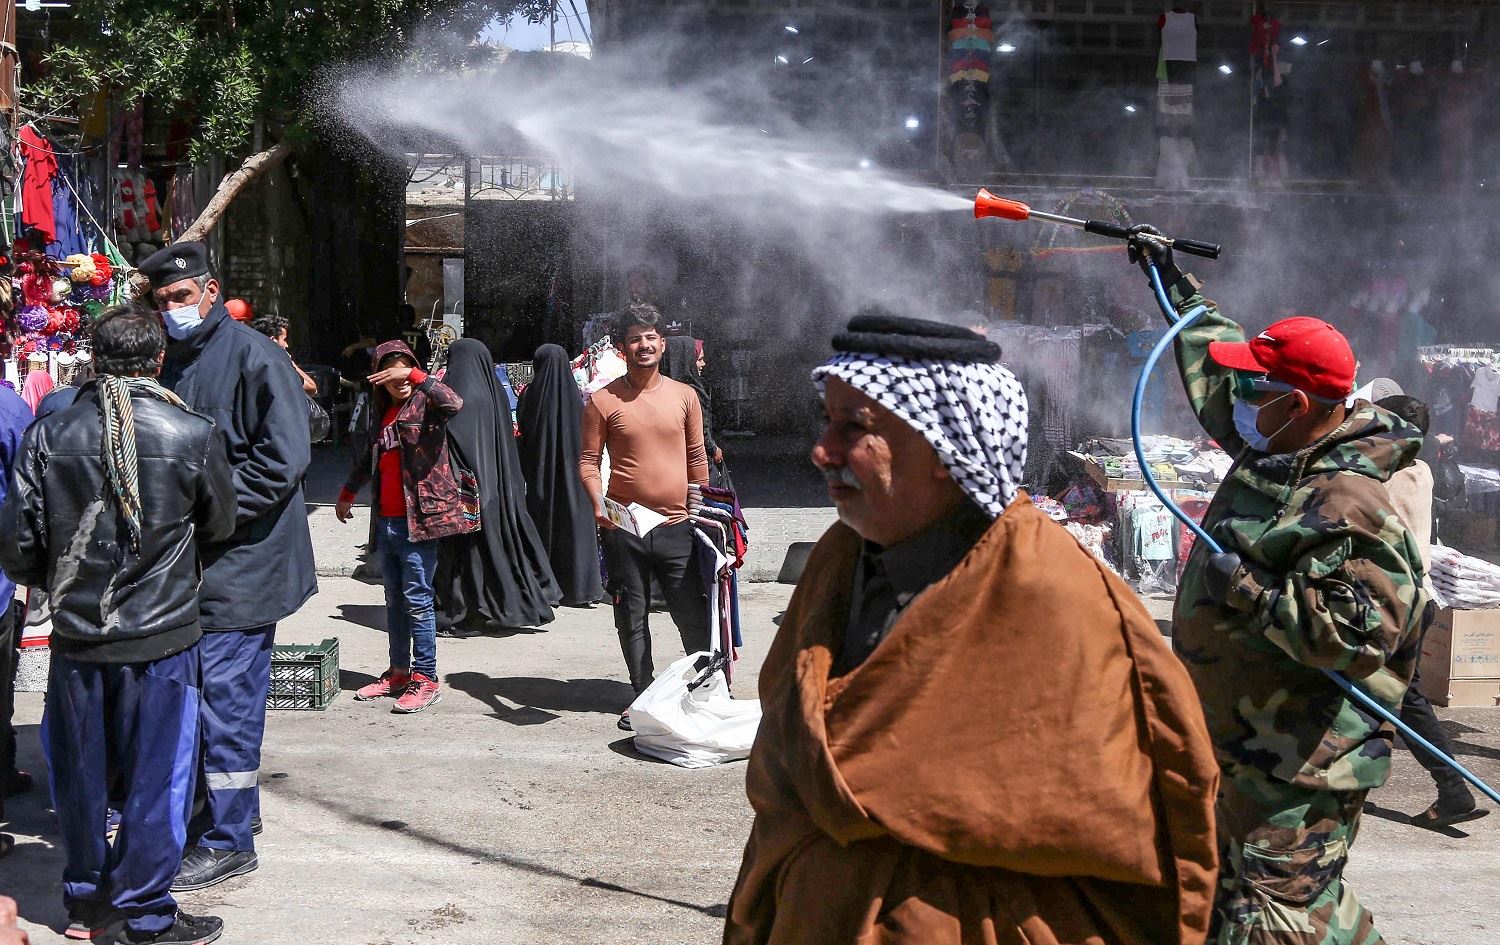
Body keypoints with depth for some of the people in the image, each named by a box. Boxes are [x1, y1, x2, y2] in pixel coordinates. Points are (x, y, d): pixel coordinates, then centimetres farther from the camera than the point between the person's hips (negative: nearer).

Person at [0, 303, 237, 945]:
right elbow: (220, 525, 4)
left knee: (80, 773, 16)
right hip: (160, 633, -3)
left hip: (75, 633, 3)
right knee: (154, 775, 7)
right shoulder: (192, 435, -11)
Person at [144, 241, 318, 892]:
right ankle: (231, 809, 30)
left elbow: (284, 459, -18)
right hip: (190, 561, 8)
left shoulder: (252, 356, -11)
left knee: (226, 693, -4)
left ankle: (228, 840, 5)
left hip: (240, 562, -8)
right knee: (201, 692, 16)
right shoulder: (172, 361, 14)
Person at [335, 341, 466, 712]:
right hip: (387, 520, 8)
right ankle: (399, 671, 23)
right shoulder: (383, 411, 15)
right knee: (395, 599, 14)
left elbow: (454, 403, -31)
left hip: (417, 519, -8)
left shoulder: (426, 403, -6)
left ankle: (426, 679, -1)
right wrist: (348, 493, 40)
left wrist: (414, 374, -31)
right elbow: (369, 458, 31)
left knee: (417, 600, -6)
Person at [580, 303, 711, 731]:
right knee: (632, 617, 8)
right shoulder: (603, 401, -1)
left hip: (676, 526, 1)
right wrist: (598, 502, -16)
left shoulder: (684, 396, 7)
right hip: (624, 527, -1)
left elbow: (697, 457, 13)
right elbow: (588, 460, 0)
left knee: (693, 614, 3)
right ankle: (643, 695, 21)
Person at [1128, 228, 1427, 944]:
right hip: (1237, 743, 10)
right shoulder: (1274, 450, 5)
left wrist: (1247, 589, -30)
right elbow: (1216, 359, 22)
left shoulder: (1352, 508, -24)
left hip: (1300, 769, -10)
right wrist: (1172, 278, 30)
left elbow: (1360, 636, -32)